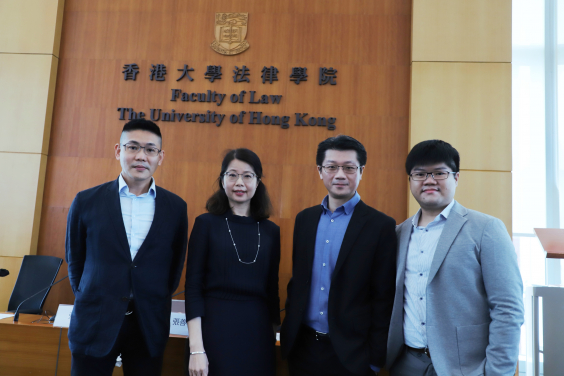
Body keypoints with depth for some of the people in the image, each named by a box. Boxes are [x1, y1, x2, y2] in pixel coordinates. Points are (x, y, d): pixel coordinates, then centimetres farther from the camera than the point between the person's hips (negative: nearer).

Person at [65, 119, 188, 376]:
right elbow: (75, 260, 8)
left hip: (149, 327, 1)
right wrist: (89, 301, 9)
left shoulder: (176, 207, -1)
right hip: (94, 325, 0)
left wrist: (156, 303, 9)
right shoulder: (87, 201, -2)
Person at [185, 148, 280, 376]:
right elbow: (193, 287, -6)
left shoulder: (271, 231, 5)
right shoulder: (207, 223, -3)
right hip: (215, 328, -3)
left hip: (258, 331, 3)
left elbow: (272, 289, 10)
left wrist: (275, 333, 9)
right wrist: (196, 348, -11)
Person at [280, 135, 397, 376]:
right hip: (302, 348, 4)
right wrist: (288, 333, 8)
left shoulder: (381, 226, -10)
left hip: (350, 355, -4)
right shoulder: (304, 219, 4)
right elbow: (296, 281, 10)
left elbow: (384, 299, -9)